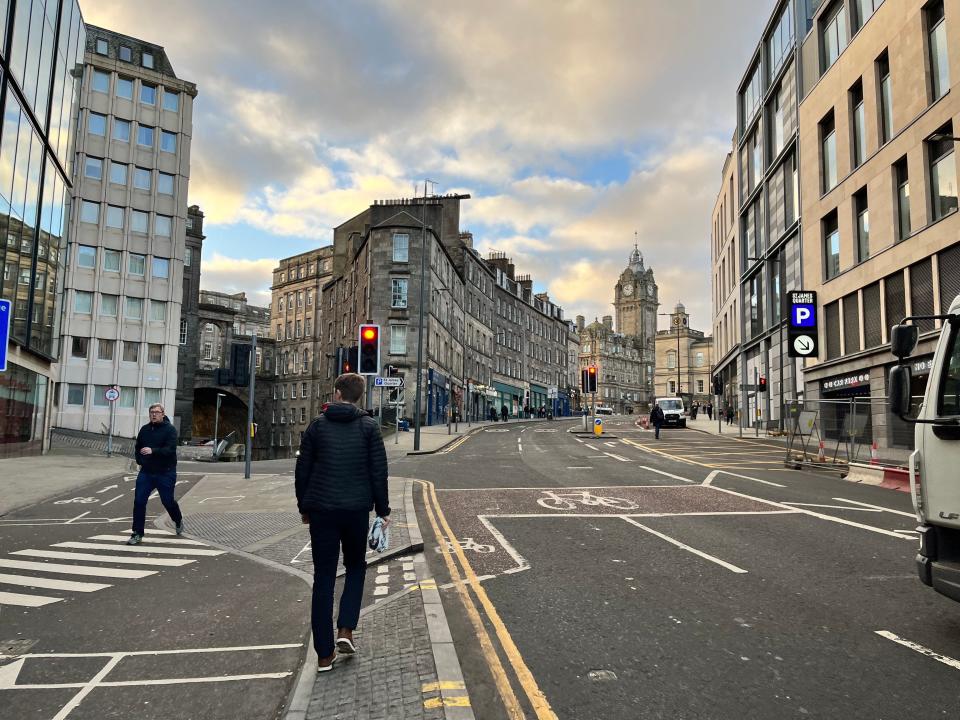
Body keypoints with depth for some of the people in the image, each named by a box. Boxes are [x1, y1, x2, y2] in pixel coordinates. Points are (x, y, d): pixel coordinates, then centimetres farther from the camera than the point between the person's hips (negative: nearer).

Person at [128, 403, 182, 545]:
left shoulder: (170, 429, -10)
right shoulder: (144, 429, 7)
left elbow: (170, 449, -23)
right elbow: (137, 447, 21)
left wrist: (153, 451, -37)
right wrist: (140, 461, 6)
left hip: (165, 473, -4)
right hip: (146, 472, 4)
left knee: (168, 501, 8)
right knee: (139, 501, -3)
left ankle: (178, 521, 38)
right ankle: (137, 534, 7)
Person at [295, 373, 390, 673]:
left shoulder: (318, 425, 1)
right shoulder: (368, 427, -2)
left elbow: (302, 470, 3)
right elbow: (379, 472, -4)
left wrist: (304, 507, 14)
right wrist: (383, 510, 4)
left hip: (321, 510, 1)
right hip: (357, 510, 0)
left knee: (323, 577, 7)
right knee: (356, 567, 22)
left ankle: (324, 654, 10)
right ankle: (345, 630, 7)